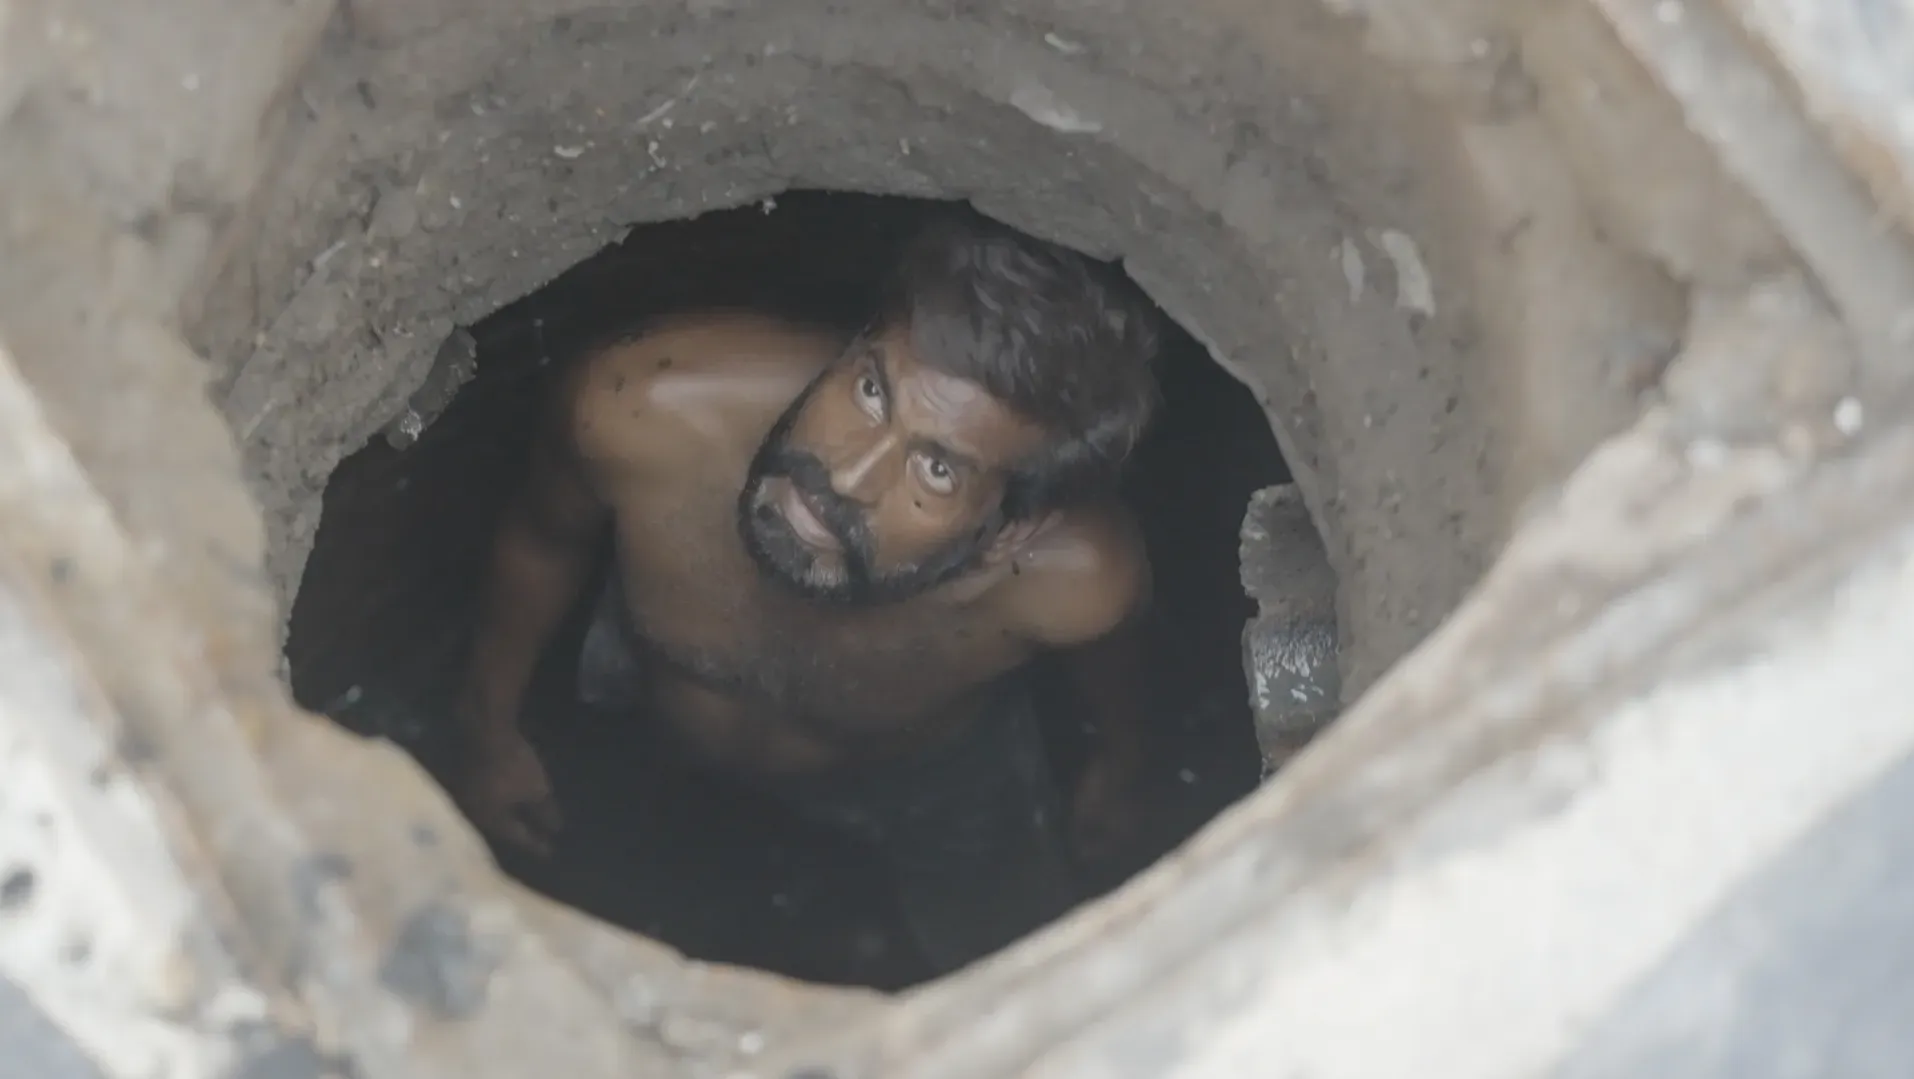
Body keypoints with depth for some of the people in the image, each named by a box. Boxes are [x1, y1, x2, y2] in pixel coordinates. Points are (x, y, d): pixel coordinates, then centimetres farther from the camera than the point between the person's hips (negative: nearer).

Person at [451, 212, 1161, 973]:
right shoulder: (641, 412, -43)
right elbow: (542, 537, -16)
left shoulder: (1071, 579, -43)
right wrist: (489, 733, -3)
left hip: (932, 782, 0)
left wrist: (1118, 764, 6)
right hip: (640, 730, 1)